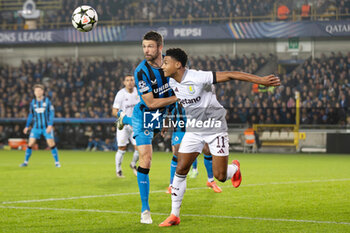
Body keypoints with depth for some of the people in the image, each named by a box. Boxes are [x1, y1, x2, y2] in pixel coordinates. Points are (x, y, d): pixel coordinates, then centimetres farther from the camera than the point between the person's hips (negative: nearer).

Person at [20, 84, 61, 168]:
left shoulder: (47, 101, -5)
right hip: (36, 127, 3)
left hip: (47, 127, -3)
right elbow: (31, 115, 14)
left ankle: (57, 162, 6)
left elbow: (51, 113, -5)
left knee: (51, 144, -6)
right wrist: (27, 126, 12)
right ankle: (25, 162, 8)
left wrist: (50, 125, -14)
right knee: (30, 144, -4)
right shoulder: (33, 102, 4)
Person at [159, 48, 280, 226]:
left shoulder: (198, 78, -24)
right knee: (180, 169, -5)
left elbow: (230, 75, -25)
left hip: (215, 128, -5)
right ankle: (174, 215, 4)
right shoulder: (172, 83, -2)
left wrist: (260, 80, -29)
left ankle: (235, 168, 32)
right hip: (194, 129, 5)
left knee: (220, 176, -6)